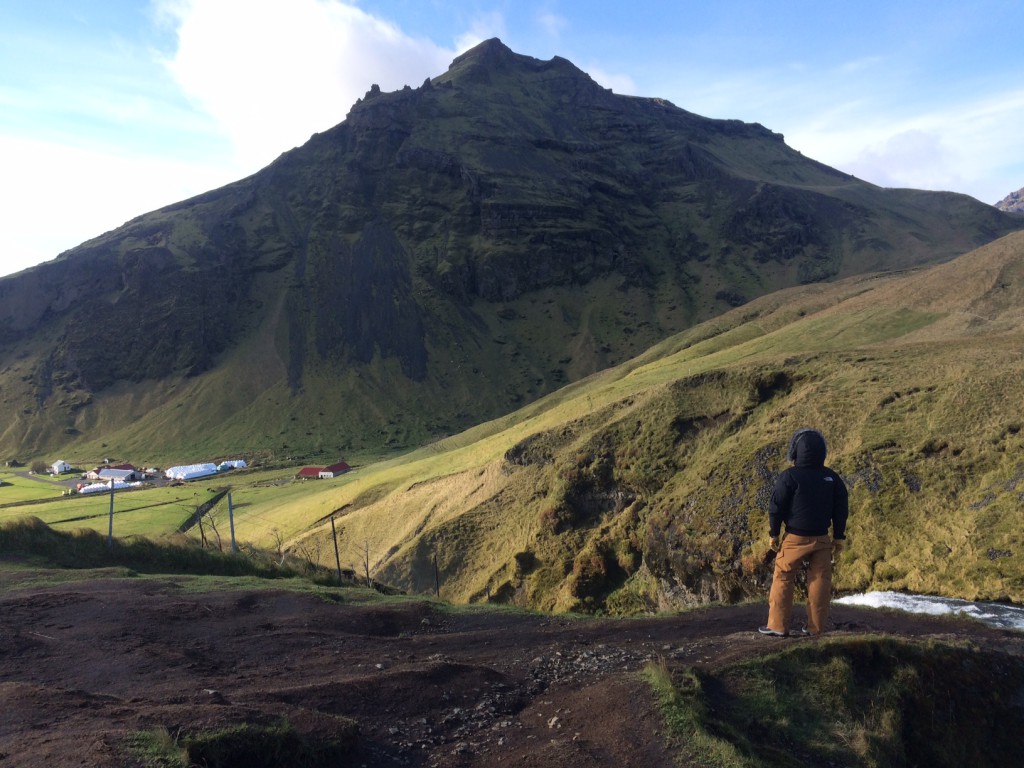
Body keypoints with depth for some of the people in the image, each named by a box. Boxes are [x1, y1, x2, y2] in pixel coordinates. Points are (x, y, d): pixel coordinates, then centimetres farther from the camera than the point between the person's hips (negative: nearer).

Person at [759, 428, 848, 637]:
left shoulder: (790, 476, -12)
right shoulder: (832, 478, 3)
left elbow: (776, 507, -9)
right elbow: (841, 510, 8)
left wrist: (773, 533, 2)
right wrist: (839, 537, 15)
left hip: (795, 538, -4)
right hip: (822, 539, 4)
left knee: (783, 579, 4)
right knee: (820, 581, 8)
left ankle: (778, 625, 4)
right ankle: (815, 627, 12)